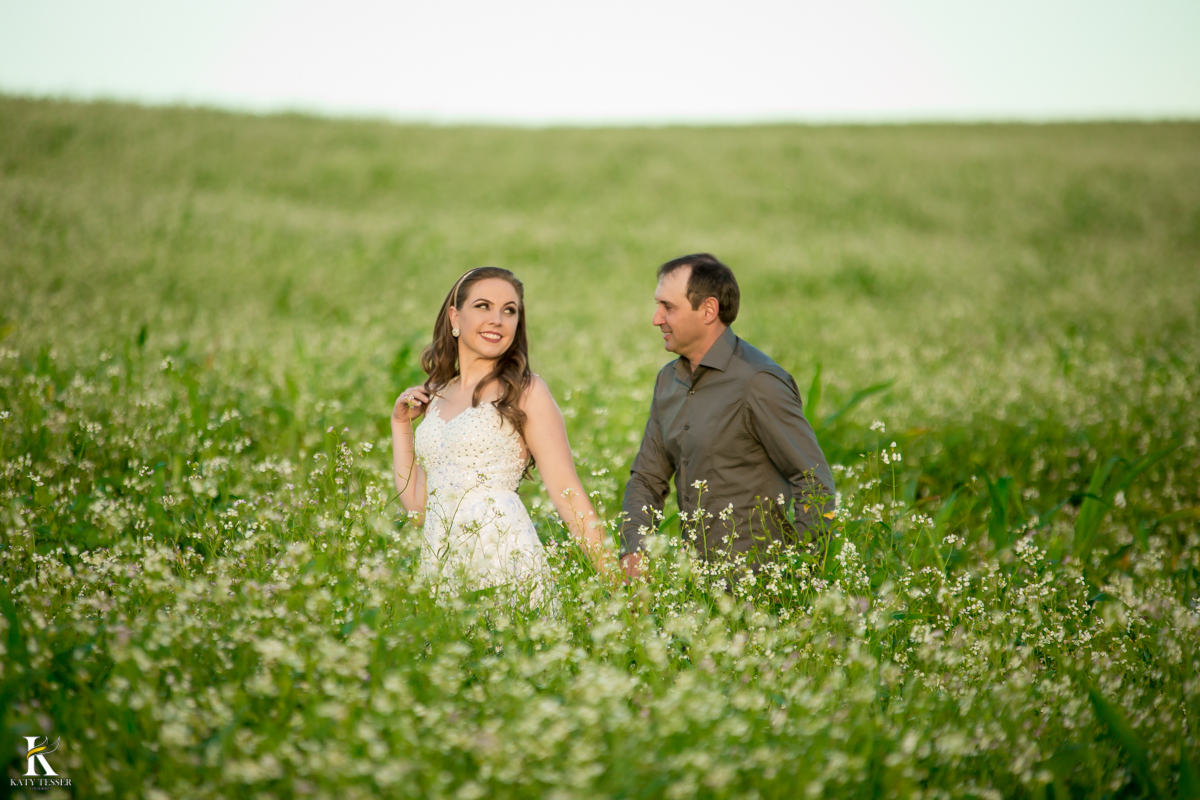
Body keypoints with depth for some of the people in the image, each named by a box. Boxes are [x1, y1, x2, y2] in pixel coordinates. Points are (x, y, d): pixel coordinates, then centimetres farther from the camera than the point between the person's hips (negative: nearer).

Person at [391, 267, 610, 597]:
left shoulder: (525, 392, -2)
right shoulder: (434, 397, 14)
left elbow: (568, 495, -6)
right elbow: (417, 507, 13)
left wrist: (614, 580, -12)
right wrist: (401, 424, 12)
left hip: (505, 567, -5)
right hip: (438, 564, 5)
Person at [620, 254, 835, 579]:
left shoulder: (757, 382, -12)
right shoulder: (668, 380, 12)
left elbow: (816, 485, -12)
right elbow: (646, 479, 16)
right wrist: (633, 550, 0)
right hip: (696, 570, 7)